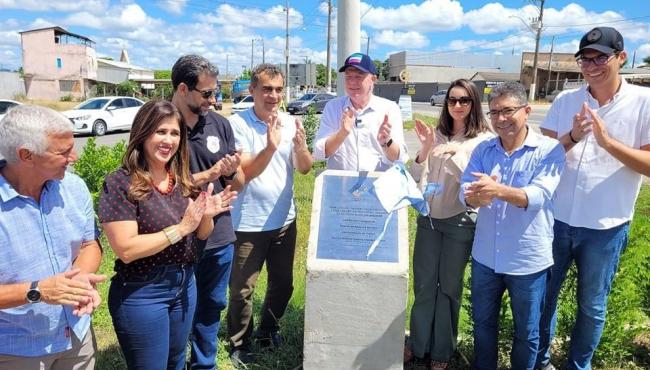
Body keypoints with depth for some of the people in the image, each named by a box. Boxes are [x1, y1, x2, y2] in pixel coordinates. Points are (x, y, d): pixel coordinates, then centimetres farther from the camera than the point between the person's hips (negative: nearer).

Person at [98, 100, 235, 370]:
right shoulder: (120, 183, -16)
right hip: (141, 294, -5)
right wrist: (181, 227, -23)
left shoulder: (183, 179, 0)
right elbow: (126, 250, -23)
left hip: (185, 285, 6)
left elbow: (202, 234, 7)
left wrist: (206, 214, -15)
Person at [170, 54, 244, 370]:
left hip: (220, 237, 4)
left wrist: (232, 172, -19)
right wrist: (210, 174, -17)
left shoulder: (220, 124, 0)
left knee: (211, 308, 20)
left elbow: (238, 184, 4)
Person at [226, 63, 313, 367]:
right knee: (242, 290, 8)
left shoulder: (290, 122, -1)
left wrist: (301, 146, -26)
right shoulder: (238, 123, -13)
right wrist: (270, 147, -35)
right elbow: (244, 173, -19)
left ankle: (268, 330, 41)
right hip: (248, 223, -4)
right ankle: (240, 345, 30)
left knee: (283, 284, 18)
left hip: (284, 220, 4)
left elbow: (305, 169, -4)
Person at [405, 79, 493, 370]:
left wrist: (453, 154, -25)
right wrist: (425, 149, -15)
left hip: (460, 221, -3)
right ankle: (418, 343, 30)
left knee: (449, 287, 11)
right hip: (428, 217, 3)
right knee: (423, 284, 12)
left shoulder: (484, 140, -8)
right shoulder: (437, 135, 3)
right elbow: (416, 178, 2)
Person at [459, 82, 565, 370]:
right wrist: (478, 196, -32)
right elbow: (465, 193, -8)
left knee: (527, 332, 17)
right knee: (482, 323, 22)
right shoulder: (483, 150, 1)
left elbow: (538, 196, -24)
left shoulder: (549, 149, -11)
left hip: (528, 260, -3)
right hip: (485, 256, 4)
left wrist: (498, 190, -42)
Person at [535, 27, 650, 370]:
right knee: (543, 295, 15)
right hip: (556, 219, 2)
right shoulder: (565, 101, 1)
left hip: (605, 227, -2)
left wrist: (607, 141, -25)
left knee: (592, 306, 16)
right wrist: (572, 138, -21)